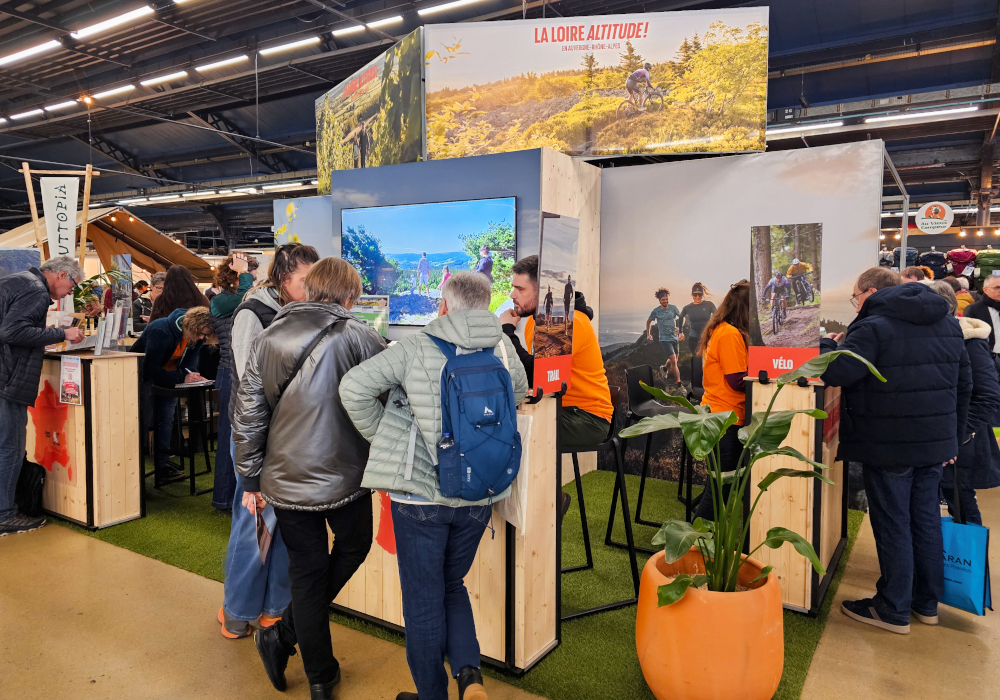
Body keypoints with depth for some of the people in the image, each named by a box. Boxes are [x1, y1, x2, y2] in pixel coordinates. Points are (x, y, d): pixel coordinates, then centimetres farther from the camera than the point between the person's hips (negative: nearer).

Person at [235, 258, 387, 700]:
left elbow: (247, 415, 3)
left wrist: (251, 480, 10)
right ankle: (283, 635, 22)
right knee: (353, 547, 23)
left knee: (307, 570, 16)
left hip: (285, 480, 4)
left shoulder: (267, 339, 2)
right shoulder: (355, 335, -12)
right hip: (342, 476, -4)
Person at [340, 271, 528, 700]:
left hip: (421, 492, -3)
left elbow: (354, 387, -14)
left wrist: (381, 438, -1)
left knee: (423, 600, 13)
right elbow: (519, 393, 19)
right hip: (479, 495, 4)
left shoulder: (416, 347, -10)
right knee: (452, 586, 24)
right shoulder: (503, 347, 0)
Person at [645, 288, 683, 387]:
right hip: (664, 339, -4)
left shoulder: (673, 308, -2)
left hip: (675, 338, 4)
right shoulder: (656, 311, -6)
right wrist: (648, 334, 10)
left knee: (673, 360, 16)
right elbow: (648, 321, 11)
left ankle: (665, 367, 49)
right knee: (673, 360, -14)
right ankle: (678, 381, -6)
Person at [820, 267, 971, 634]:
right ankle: (927, 603, 30)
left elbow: (837, 373, -27)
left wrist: (827, 344, -5)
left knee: (892, 525, 4)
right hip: (936, 443, 7)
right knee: (926, 519, 17)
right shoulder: (948, 323, 12)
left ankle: (894, 610, 16)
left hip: (889, 446, -7)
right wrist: (953, 436, 21)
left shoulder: (873, 327, -15)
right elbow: (963, 384, 16)